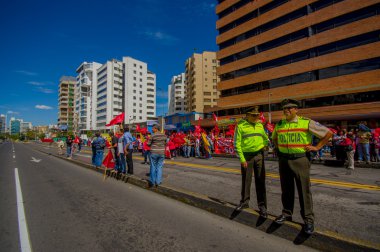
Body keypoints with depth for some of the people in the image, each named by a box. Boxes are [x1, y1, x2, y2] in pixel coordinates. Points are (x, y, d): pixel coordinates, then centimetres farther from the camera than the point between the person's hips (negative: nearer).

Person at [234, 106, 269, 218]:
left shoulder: (260, 125, 8)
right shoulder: (241, 126, -6)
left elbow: (266, 138, 23)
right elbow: (237, 143, -8)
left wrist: (265, 144, 2)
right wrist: (242, 159, -13)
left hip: (259, 155, 3)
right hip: (246, 155, -2)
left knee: (260, 181, 4)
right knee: (246, 180, 10)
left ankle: (262, 205, 14)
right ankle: (245, 201, 28)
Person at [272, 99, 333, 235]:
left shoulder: (307, 122, -6)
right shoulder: (279, 124, 7)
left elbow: (328, 133, -1)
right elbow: (274, 138, 27)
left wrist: (317, 147, -5)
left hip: (300, 159, -4)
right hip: (283, 160, 4)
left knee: (304, 190, 2)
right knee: (286, 189, 13)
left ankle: (308, 219, 16)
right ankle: (287, 213, 27)